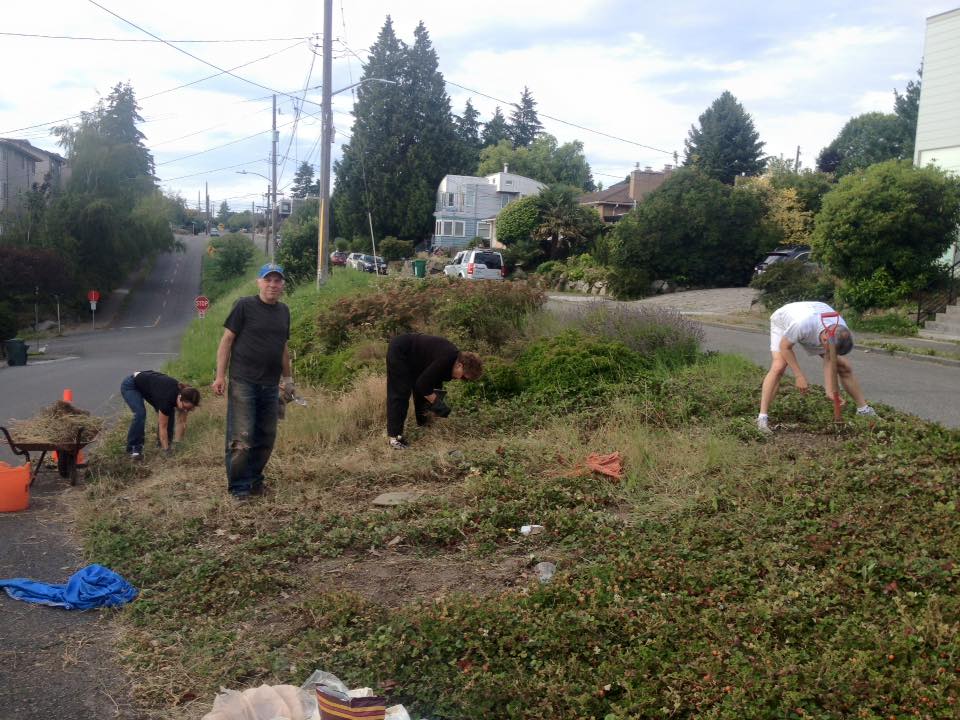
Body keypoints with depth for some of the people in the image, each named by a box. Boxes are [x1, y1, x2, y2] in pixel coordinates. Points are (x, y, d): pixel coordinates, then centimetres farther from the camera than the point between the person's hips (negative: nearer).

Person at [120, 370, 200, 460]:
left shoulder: (183, 394, -20)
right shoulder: (167, 398, -39)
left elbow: (182, 422, -9)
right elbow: (163, 427, -30)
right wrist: (166, 450, -27)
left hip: (149, 385, 7)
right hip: (130, 386, -7)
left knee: (169, 413, -6)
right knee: (140, 414, -28)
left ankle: (162, 442, 10)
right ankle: (133, 449, -16)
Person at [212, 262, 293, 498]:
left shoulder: (283, 311, 13)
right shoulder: (244, 306, -4)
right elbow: (227, 340, -5)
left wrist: (287, 377, 23)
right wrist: (220, 376, -10)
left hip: (271, 385, 6)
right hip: (243, 382, -6)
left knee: (266, 438, 10)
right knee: (241, 437, -6)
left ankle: (254, 480, 22)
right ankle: (238, 487, 3)